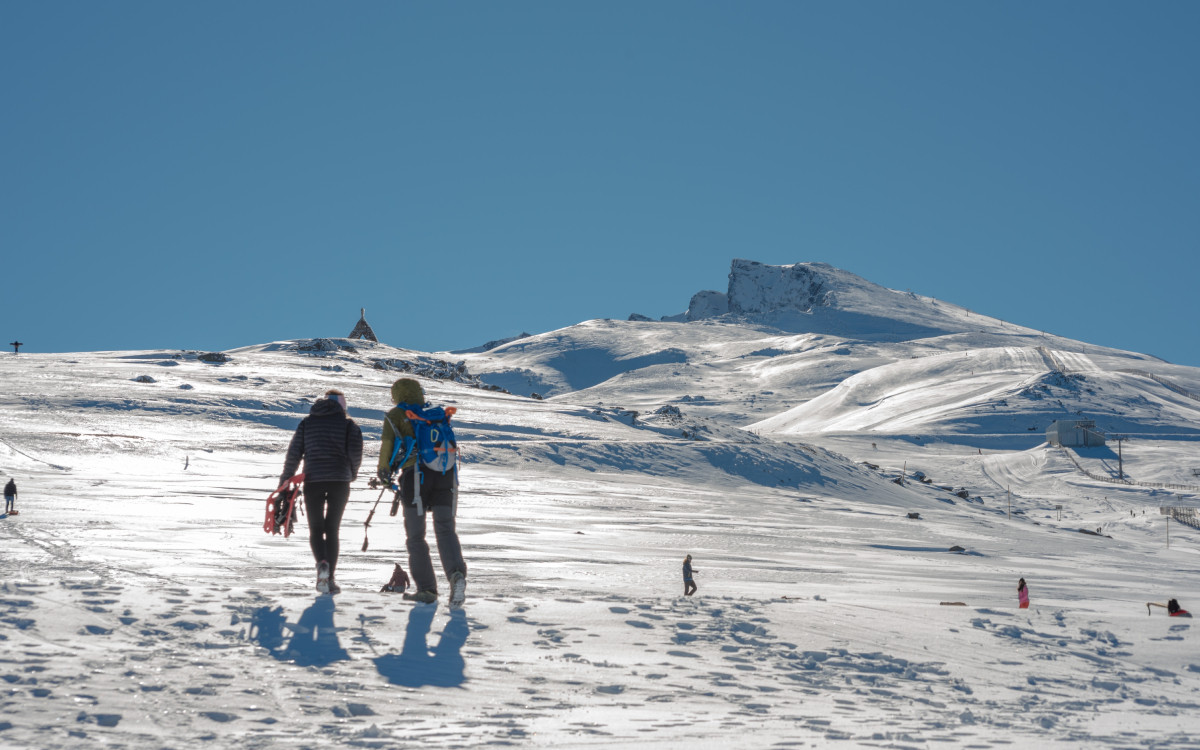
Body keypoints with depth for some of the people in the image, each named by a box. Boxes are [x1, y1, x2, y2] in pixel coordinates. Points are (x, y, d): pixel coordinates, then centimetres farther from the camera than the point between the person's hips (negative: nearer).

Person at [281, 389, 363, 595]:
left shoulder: (307, 422, 9)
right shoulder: (348, 423, 4)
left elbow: (294, 452, 4)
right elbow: (356, 452, -5)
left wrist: (285, 479, 11)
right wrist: (352, 473, 14)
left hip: (312, 480, 1)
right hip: (340, 481, 0)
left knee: (315, 529, 8)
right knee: (332, 529, 9)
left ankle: (322, 563, -20)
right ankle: (330, 577, 3)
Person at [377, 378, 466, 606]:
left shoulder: (395, 415, 11)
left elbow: (388, 441, -4)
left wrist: (384, 469, 5)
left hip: (416, 474, -3)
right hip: (445, 474, 3)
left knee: (416, 536, 7)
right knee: (445, 529, -4)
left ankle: (427, 589, 5)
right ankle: (457, 574, -30)